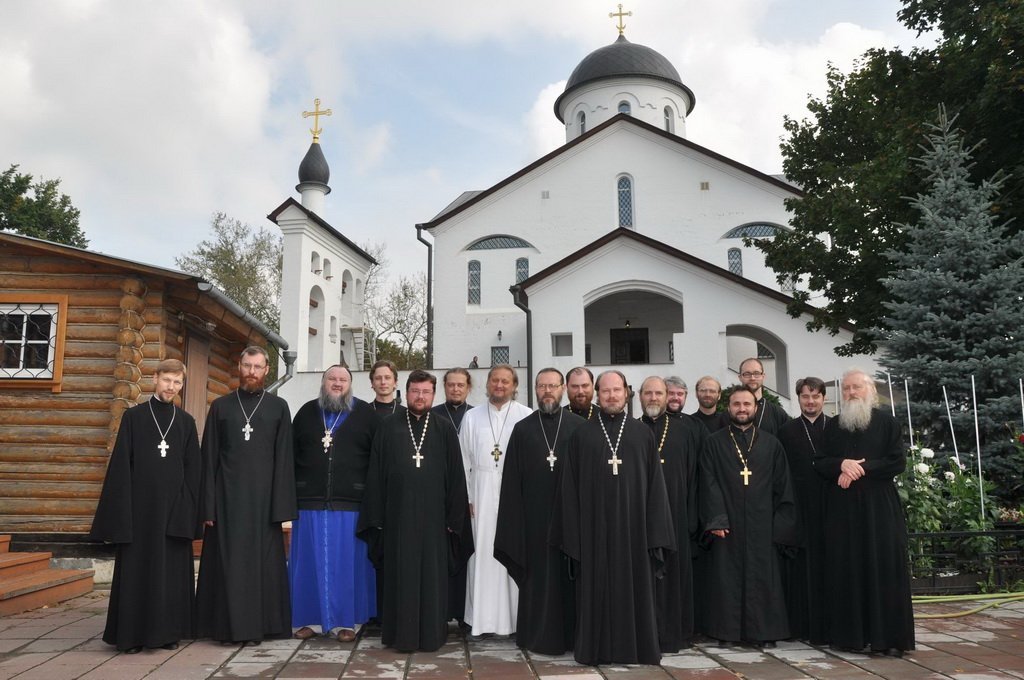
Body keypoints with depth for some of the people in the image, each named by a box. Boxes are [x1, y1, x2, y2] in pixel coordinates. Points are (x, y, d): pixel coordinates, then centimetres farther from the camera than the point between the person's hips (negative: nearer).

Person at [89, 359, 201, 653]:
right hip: (139, 504, -2)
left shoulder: (186, 422, 8)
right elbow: (120, 465, -2)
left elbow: (193, 469, 7)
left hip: (173, 506, 2)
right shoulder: (133, 416, 3)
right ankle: (133, 633, 11)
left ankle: (168, 630, 15)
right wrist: (121, 509, -8)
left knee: (172, 570, 5)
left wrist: (189, 508, -1)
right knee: (136, 568, 2)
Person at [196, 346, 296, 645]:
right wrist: (207, 506, -2)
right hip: (227, 497, 1)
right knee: (227, 561, 3)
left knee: (261, 560, 3)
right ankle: (228, 624, 14)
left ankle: (257, 624, 13)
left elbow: (284, 459, 1)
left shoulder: (278, 407, 5)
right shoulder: (220, 406, 7)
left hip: (263, 497, -1)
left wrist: (282, 507, -6)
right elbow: (208, 459, 5)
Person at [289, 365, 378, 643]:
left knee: (348, 562, 4)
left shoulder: (366, 414, 3)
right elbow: (291, 454, 11)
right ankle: (309, 618, 20)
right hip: (310, 502, 2)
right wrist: (293, 493, 3)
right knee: (310, 562, 8)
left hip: (351, 504, -2)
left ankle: (347, 620, 15)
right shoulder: (307, 412, 11)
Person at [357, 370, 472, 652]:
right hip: (397, 515, 0)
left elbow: (456, 476, 3)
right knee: (400, 575, 5)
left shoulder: (445, 430, 4)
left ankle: (431, 633, 18)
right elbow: (375, 474, 4)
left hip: (433, 516, 0)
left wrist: (454, 518, -2)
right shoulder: (387, 428, 5)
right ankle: (401, 634, 17)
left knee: (432, 575, 6)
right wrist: (376, 517, -1)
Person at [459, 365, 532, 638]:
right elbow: (464, 460, 6)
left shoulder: (527, 417, -2)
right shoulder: (472, 417, 6)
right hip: (482, 494, 2)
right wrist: (467, 498, 1)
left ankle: (514, 617, 14)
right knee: (482, 554, 5)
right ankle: (482, 618, 13)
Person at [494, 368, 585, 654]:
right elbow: (512, 480, 3)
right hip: (534, 517, 1)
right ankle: (538, 635, 20)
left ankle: (571, 634, 21)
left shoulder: (580, 427, 1)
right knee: (537, 576, 7)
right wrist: (515, 521, -2)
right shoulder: (522, 429, 4)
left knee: (570, 575, 7)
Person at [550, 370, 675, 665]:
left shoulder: (643, 433, 5)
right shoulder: (582, 434, 4)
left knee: (634, 586, 7)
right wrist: (572, 531, -3)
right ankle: (597, 648, 17)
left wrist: (655, 530, -3)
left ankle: (637, 646, 19)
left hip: (633, 524, 1)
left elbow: (655, 483, 4)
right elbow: (570, 485, 3)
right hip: (594, 525, 0)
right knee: (597, 589, 6)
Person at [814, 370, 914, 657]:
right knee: (846, 568, 1)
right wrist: (842, 464, -13)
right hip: (842, 508, 2)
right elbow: (820, 463, 7)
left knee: (884, 567, -3)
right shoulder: (833, 425, 12)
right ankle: (850, 633, 9)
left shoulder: (887, 422, 5)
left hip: (879, 506, -2)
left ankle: (889, 636, 3)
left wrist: (861, 469, -12)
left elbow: (898, 461, -3)